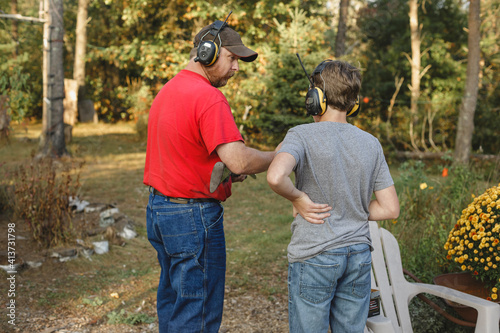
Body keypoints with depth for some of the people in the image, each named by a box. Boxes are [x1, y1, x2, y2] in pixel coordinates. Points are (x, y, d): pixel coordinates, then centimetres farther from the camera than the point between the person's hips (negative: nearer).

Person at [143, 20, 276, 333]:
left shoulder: (167, 90, 12)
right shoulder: (208, 96, -19)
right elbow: (239, 160, -28)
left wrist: (226, 173, 11)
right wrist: (279, 157, -10)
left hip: (158, 209, 10)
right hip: (193, 216, -10)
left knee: (173, 301, 22)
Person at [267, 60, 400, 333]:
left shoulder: (302, 135, -10)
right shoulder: (371, 144, 4)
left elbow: (275, 177, -31)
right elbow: (390, 209, 3)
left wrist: (298, 198, -13)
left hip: (314, 257, -4)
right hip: (358, 256, 5)